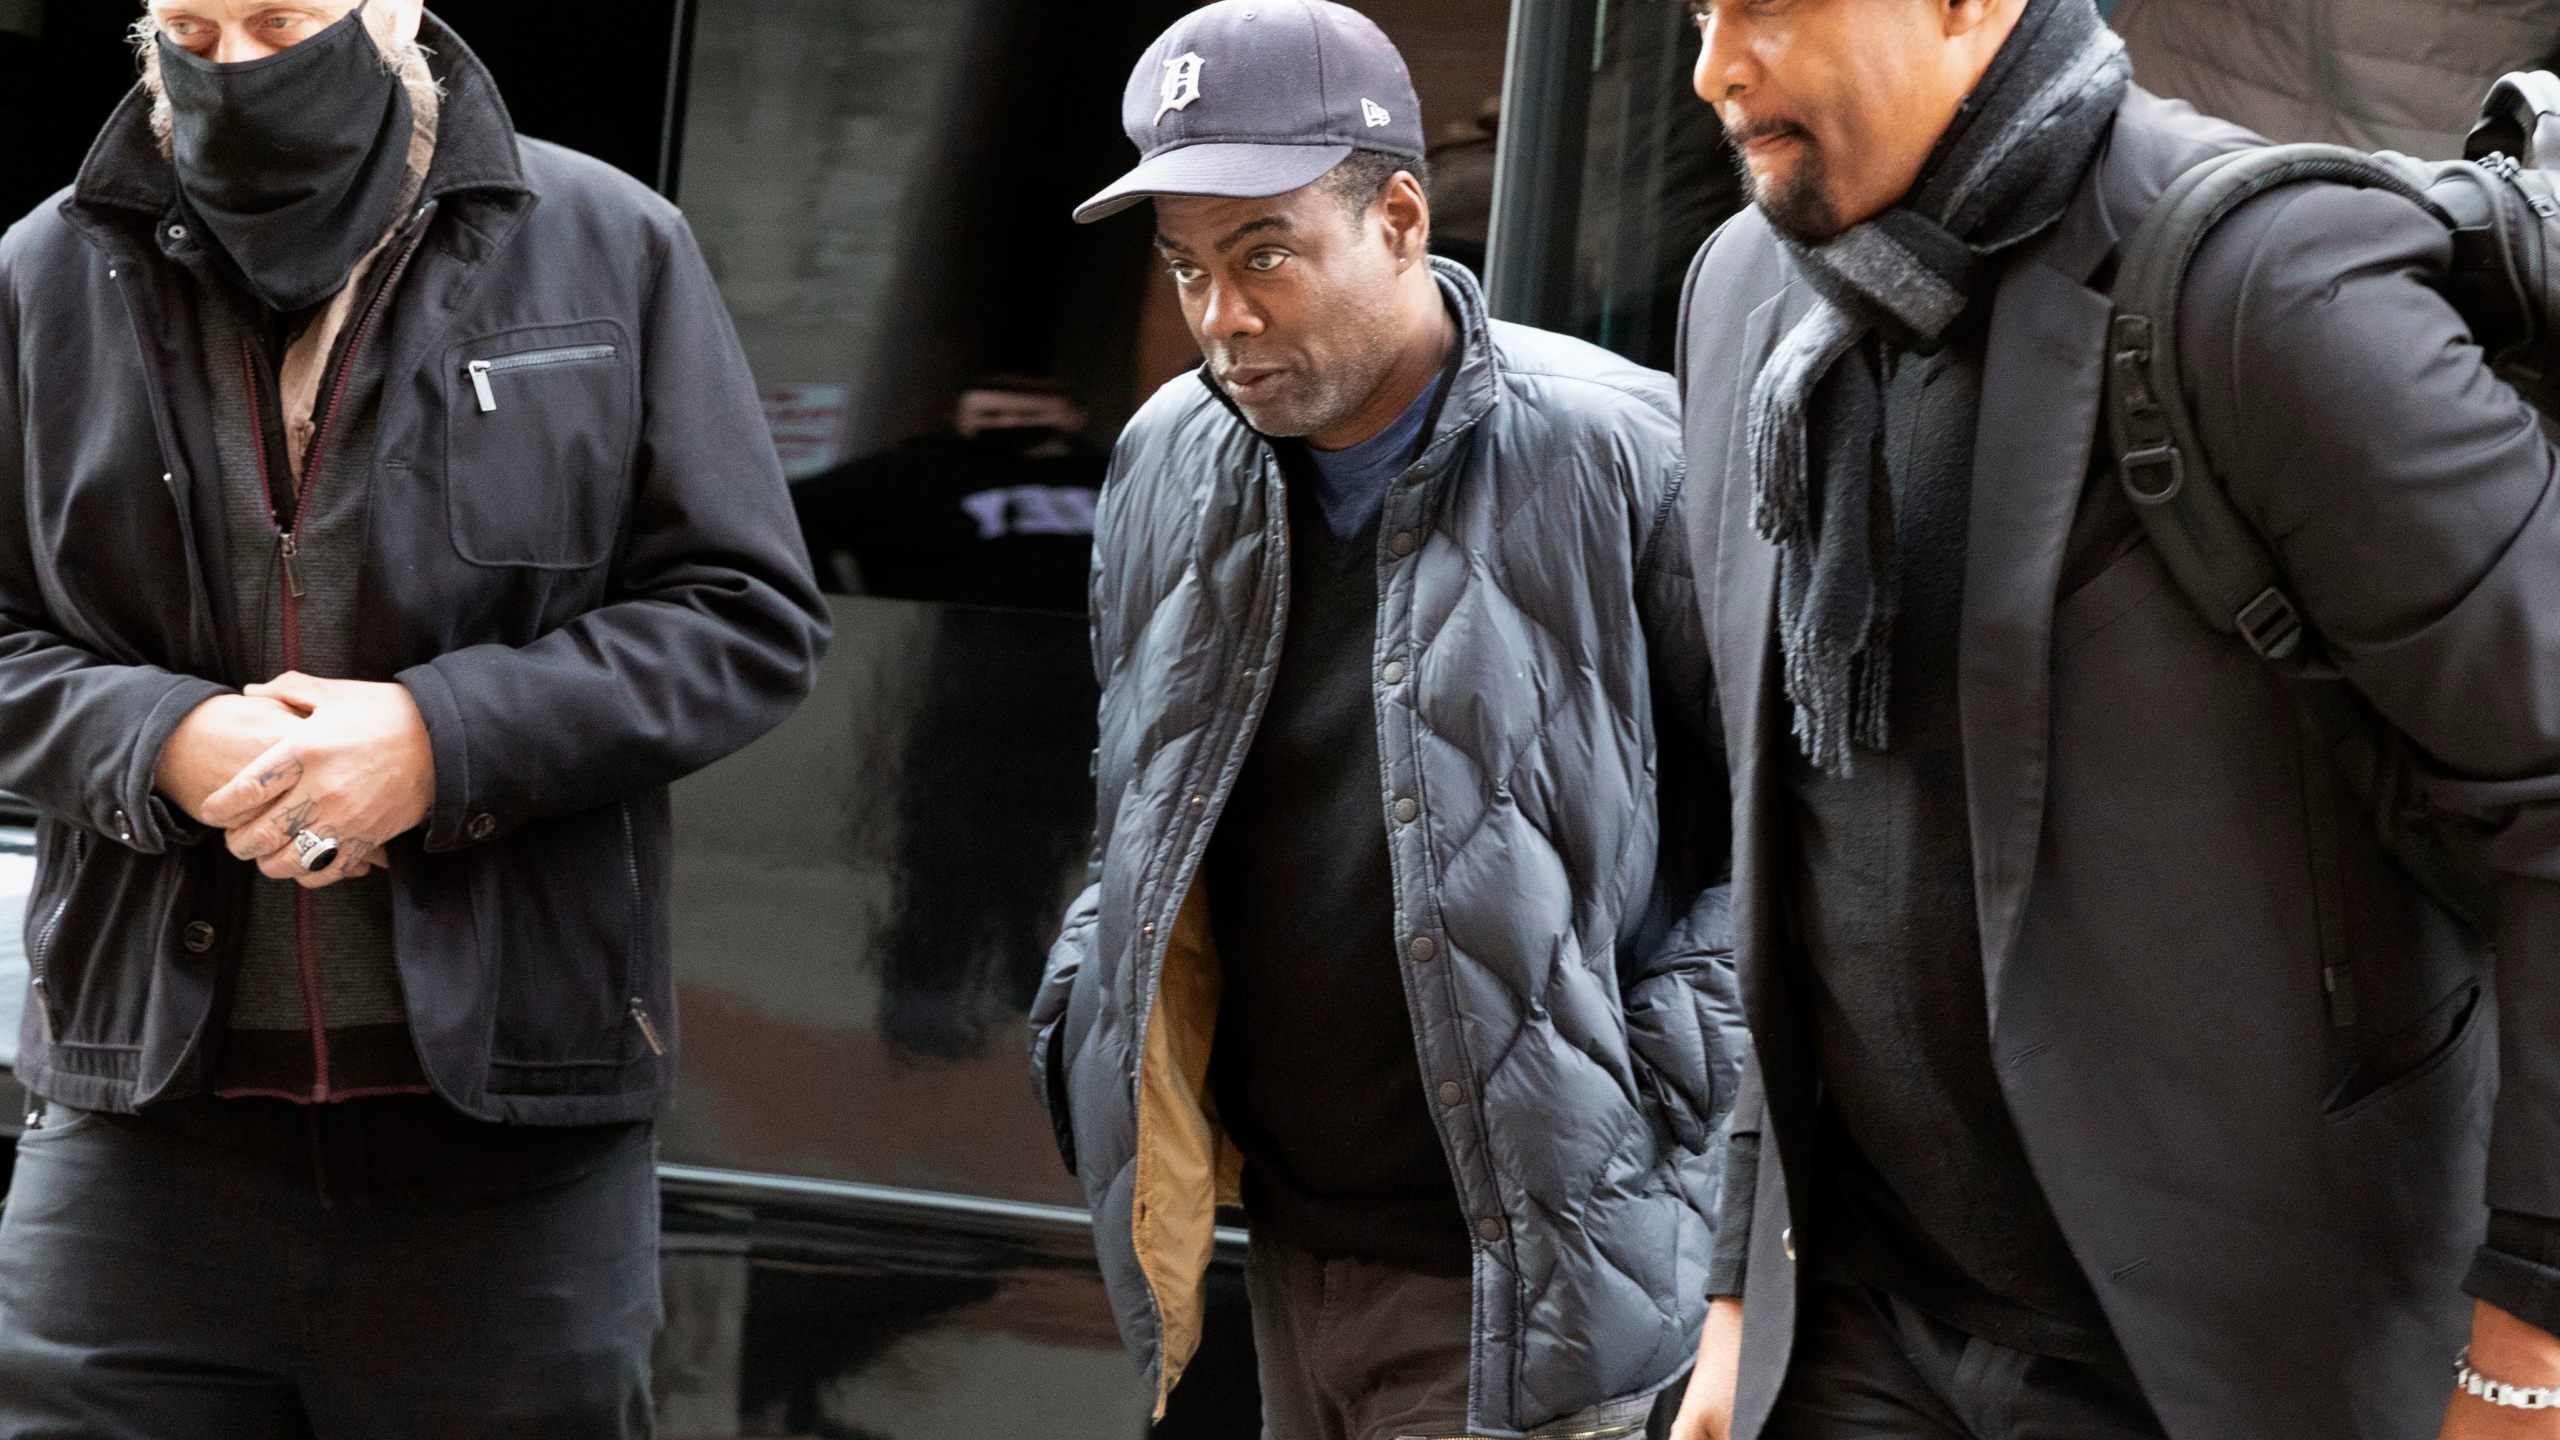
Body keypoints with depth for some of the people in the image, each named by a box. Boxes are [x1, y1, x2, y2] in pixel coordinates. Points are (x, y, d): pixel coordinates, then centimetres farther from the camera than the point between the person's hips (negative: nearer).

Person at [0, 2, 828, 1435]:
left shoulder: (608, 250, 3)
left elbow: (748, 614, 1)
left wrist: (445, 738, -12)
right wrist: (160, 740, -11)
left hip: (511, 1117, -1)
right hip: (149, 1101, 1)